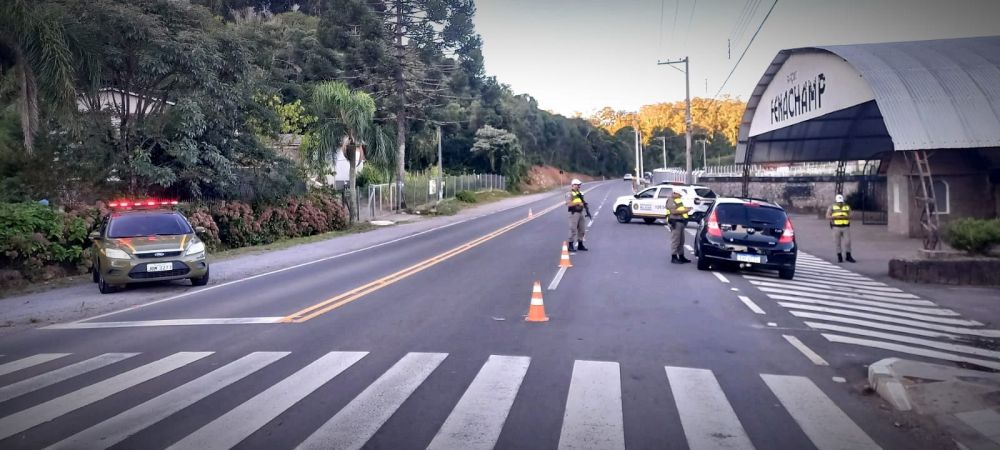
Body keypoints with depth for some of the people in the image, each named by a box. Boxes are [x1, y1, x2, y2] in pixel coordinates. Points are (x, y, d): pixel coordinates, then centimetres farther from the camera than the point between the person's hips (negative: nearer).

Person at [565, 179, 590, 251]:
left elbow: (583, 203, 21)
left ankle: (580, 245, 21)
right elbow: (569, 204, -20)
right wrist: (578, 203, -23)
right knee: (573, 229, -6)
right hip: (574, 213, -8)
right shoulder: (569, 194, -8)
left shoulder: (580, 193, 16)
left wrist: (587, 211, 12)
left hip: (581, 213, 8)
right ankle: (571, 245, 1)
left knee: (582, 229, 11)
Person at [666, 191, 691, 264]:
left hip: (681, 222, 10)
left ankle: (681, 256, 22)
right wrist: (684, 211, -19)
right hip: (675, 222, -10)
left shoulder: (678, 200, 19)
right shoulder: (671, 201, -13)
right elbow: (674, 211, -22)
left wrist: (685, 208, 14)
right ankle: (674, 257, -4)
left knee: (681, 241, 14)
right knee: (675, 240, -8)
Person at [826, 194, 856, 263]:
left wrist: (844, 217, -20)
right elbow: (827, 217, -7)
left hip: (846, 227, 2)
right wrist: (836, 217, -19)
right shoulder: (832, 207, 0)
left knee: (847, 242, -1)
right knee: (837, 243, 1)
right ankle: (839, 257, 11)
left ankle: (848, 257, 11)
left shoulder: (847, 207, 6)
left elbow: (850, 216, -1)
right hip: (836, 228, -2)